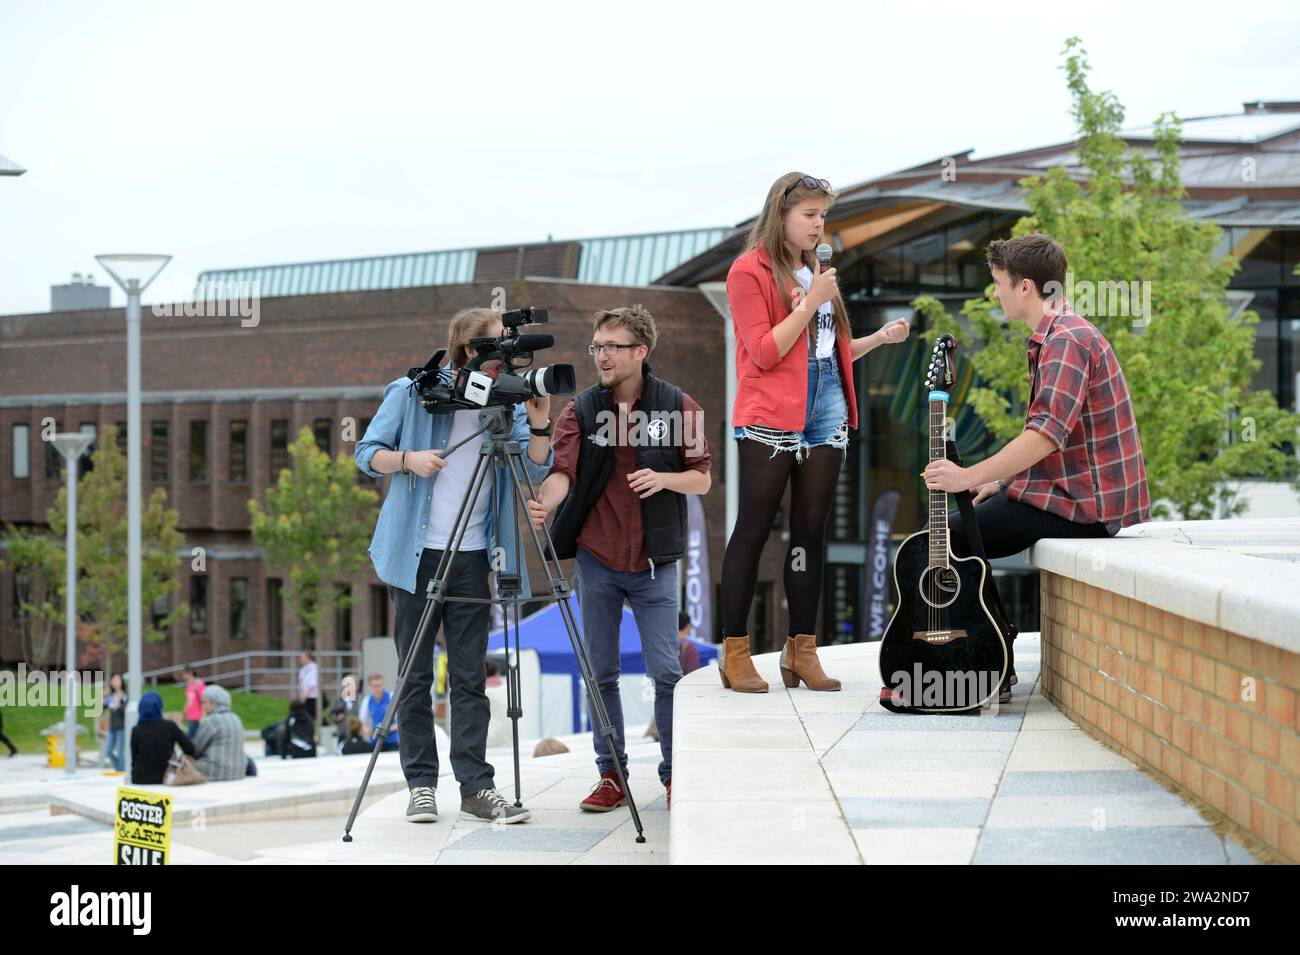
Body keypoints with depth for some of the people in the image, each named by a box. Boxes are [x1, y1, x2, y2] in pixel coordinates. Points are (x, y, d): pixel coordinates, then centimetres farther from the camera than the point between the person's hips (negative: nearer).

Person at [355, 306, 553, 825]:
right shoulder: (412, 394, -2)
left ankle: (476, 787, 0)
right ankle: (421, 785, 7)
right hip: (416, 553, -2)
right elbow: (367, 453, 2)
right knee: (415, 675, 1)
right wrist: (408, 459, -17)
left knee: (470, 676, 1)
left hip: (472, 556, 2)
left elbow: (536, 471, 0)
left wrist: (539, 425, -17)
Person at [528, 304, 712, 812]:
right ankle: (610, 775, 15)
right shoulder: (580, 409, 1)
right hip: (596, 560, 1)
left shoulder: (679, 407, -1)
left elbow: (702, 479, 4)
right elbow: (564, 468, -13)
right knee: (600, 672, 5)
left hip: (655, 561, -1)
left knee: (666, 672, -4)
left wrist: (665, 479, -17)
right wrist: (546, 502, -34)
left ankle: (675, 774, 9)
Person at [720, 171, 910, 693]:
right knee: (753, 529, -4)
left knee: (811, 531, 6)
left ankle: (801, 651, 9)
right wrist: (810, 302, -13)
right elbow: (764, 353, -11)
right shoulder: (750, 271, -4)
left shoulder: (816, 270, 18)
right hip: (771, 415, -7)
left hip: (826, 413, 7)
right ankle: (734, 653, 0)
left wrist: (880, 337, 8)